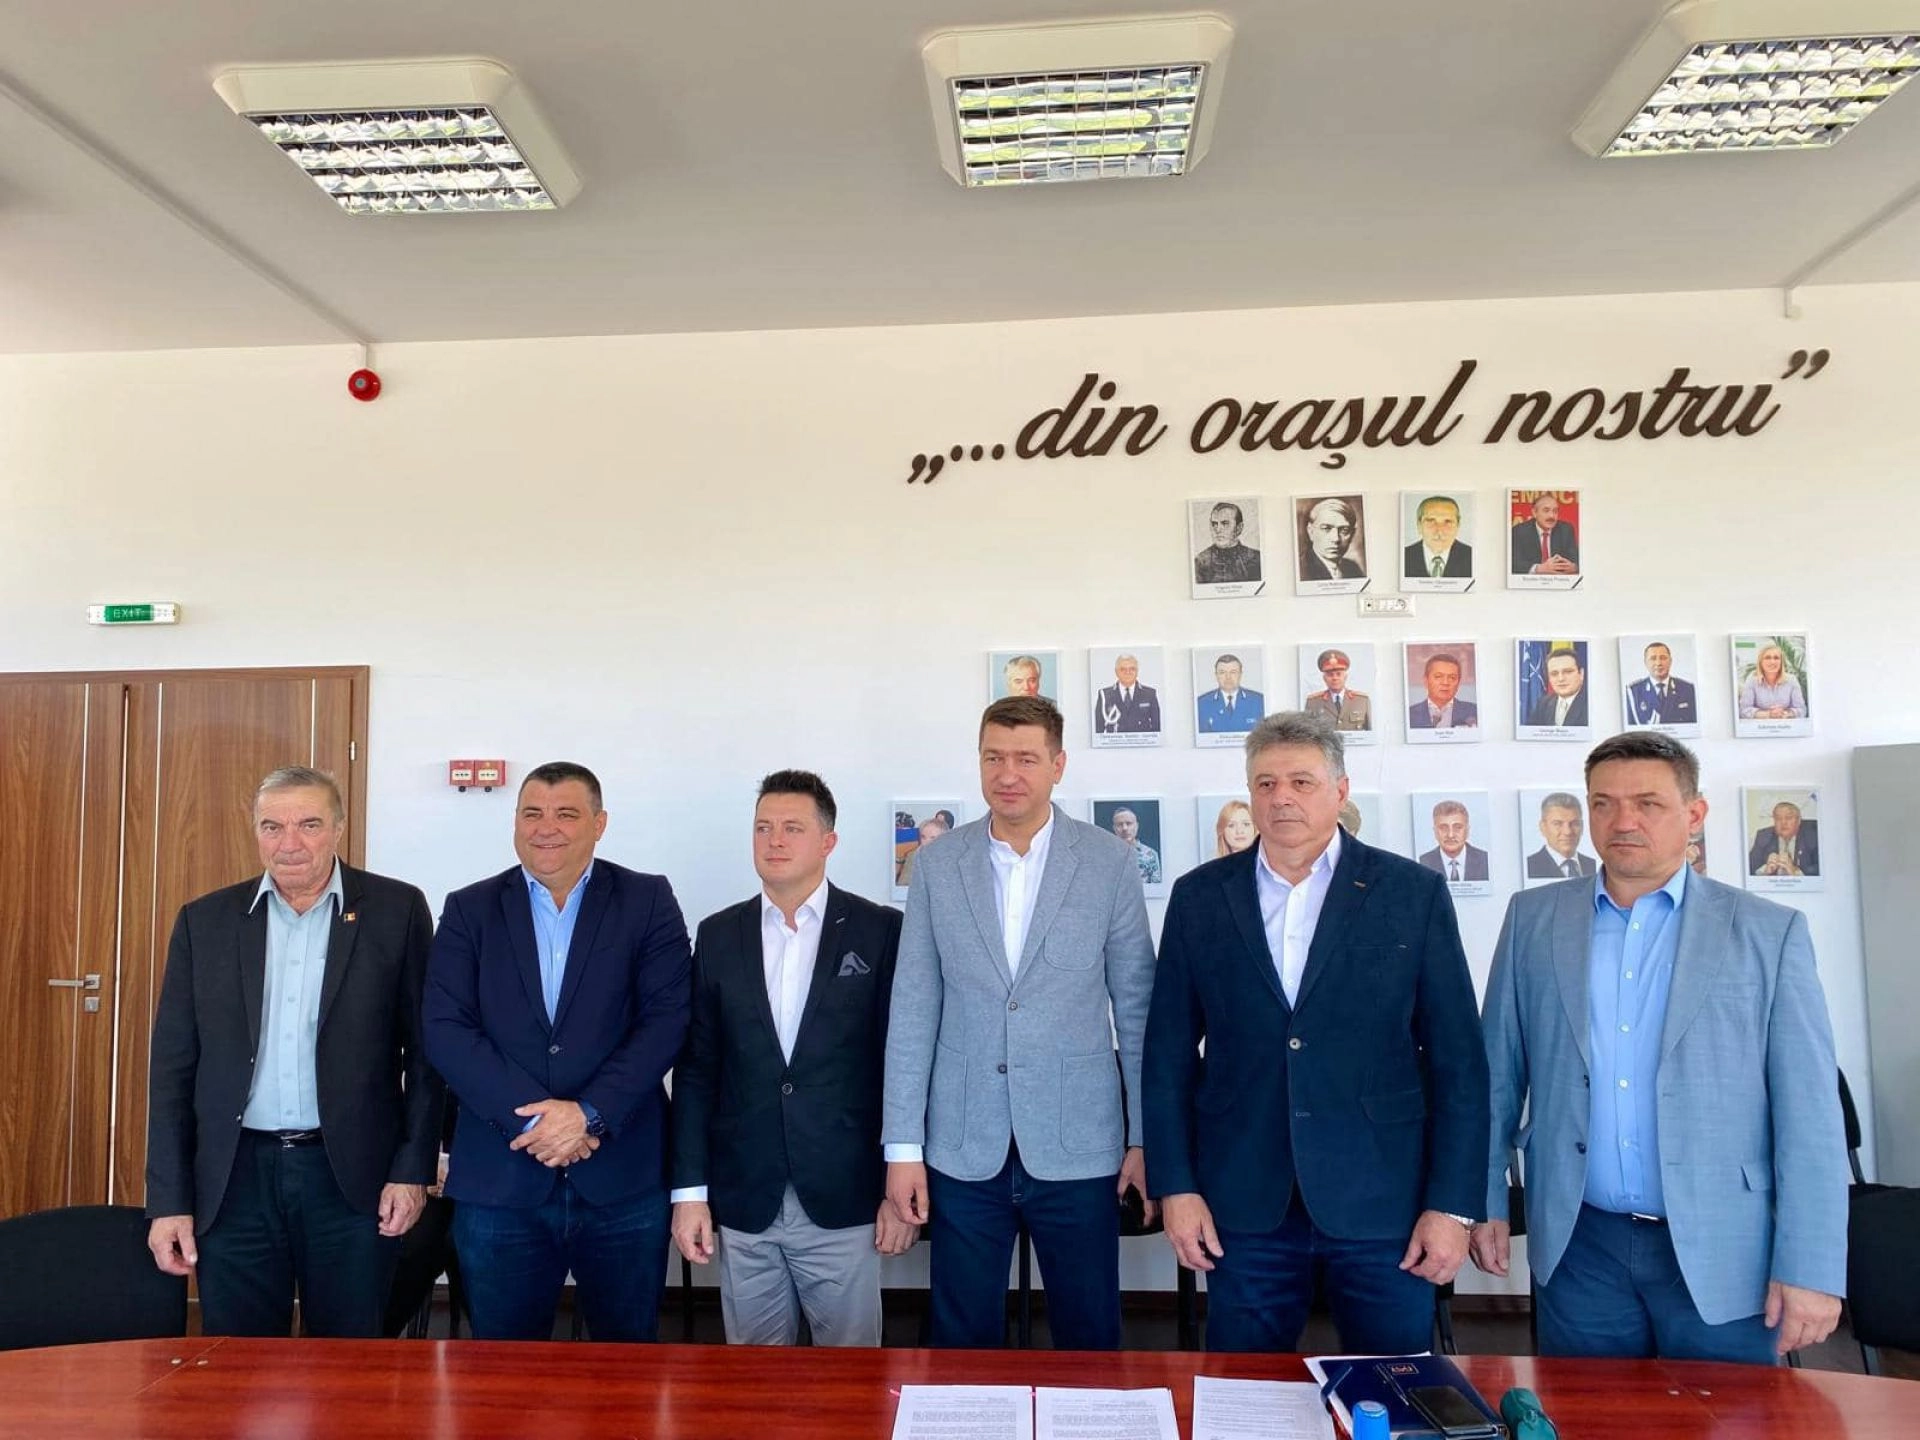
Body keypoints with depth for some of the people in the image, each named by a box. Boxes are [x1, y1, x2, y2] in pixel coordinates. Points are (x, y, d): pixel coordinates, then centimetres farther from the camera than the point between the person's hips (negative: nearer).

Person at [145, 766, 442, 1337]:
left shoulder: (397, 910, -2)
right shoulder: (205, 921, 5)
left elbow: (425, 1051, 0)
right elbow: (173, 1068, 6)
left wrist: (413, 1170, -5)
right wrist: (169, 1201, 2)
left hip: (352, 1177, -2)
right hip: (234, 1180, 2)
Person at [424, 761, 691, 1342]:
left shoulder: (648, 902, 2)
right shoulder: (469, 910, 6)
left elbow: (667, 1019, -6)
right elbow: (445, 1030, -4)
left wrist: (589, 1113, -15)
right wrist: (527, 1116, -14)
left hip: (624, 1180, -1)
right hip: (498, 1182, 1)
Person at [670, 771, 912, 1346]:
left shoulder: (880, 931, -3)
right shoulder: (718, 935, 5)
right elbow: (696, 1071, 6)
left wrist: (900, 1189, -3)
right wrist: (689, 1191, 2)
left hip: (843, 1205, -2)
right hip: (743, 1205, 2)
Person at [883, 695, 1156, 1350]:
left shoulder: (1110, 862, -2)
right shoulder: (938, 865, 1)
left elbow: (1136, 1006, 2)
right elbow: (913, 1009, 2)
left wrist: (1146, 1136, 1)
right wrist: (903, 1146, 0)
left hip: (1077, 1147, -1)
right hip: (963, 1148, 1)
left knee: (1089, 1340, 11)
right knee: (963, 1342, 12)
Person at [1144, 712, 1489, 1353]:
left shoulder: (1413, 893, -1)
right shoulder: (1199, 897, 3)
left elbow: (1458, 1060, -1)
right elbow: (1169, 1056, 5)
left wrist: (1453, 1204, -5)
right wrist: (1175, 1185, 0)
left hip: (1383, 1202, -1)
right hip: (1244, 1202, 1)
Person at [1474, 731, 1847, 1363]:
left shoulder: (1770, 932, -2)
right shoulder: (1533, 919, 3)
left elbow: (1809, 1116, -4)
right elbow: (1497, 1074, 7)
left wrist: (1811, 1268, -8)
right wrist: (1484, 1201, 5)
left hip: (1721, 1253, -1)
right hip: (1578, 1245, 2)